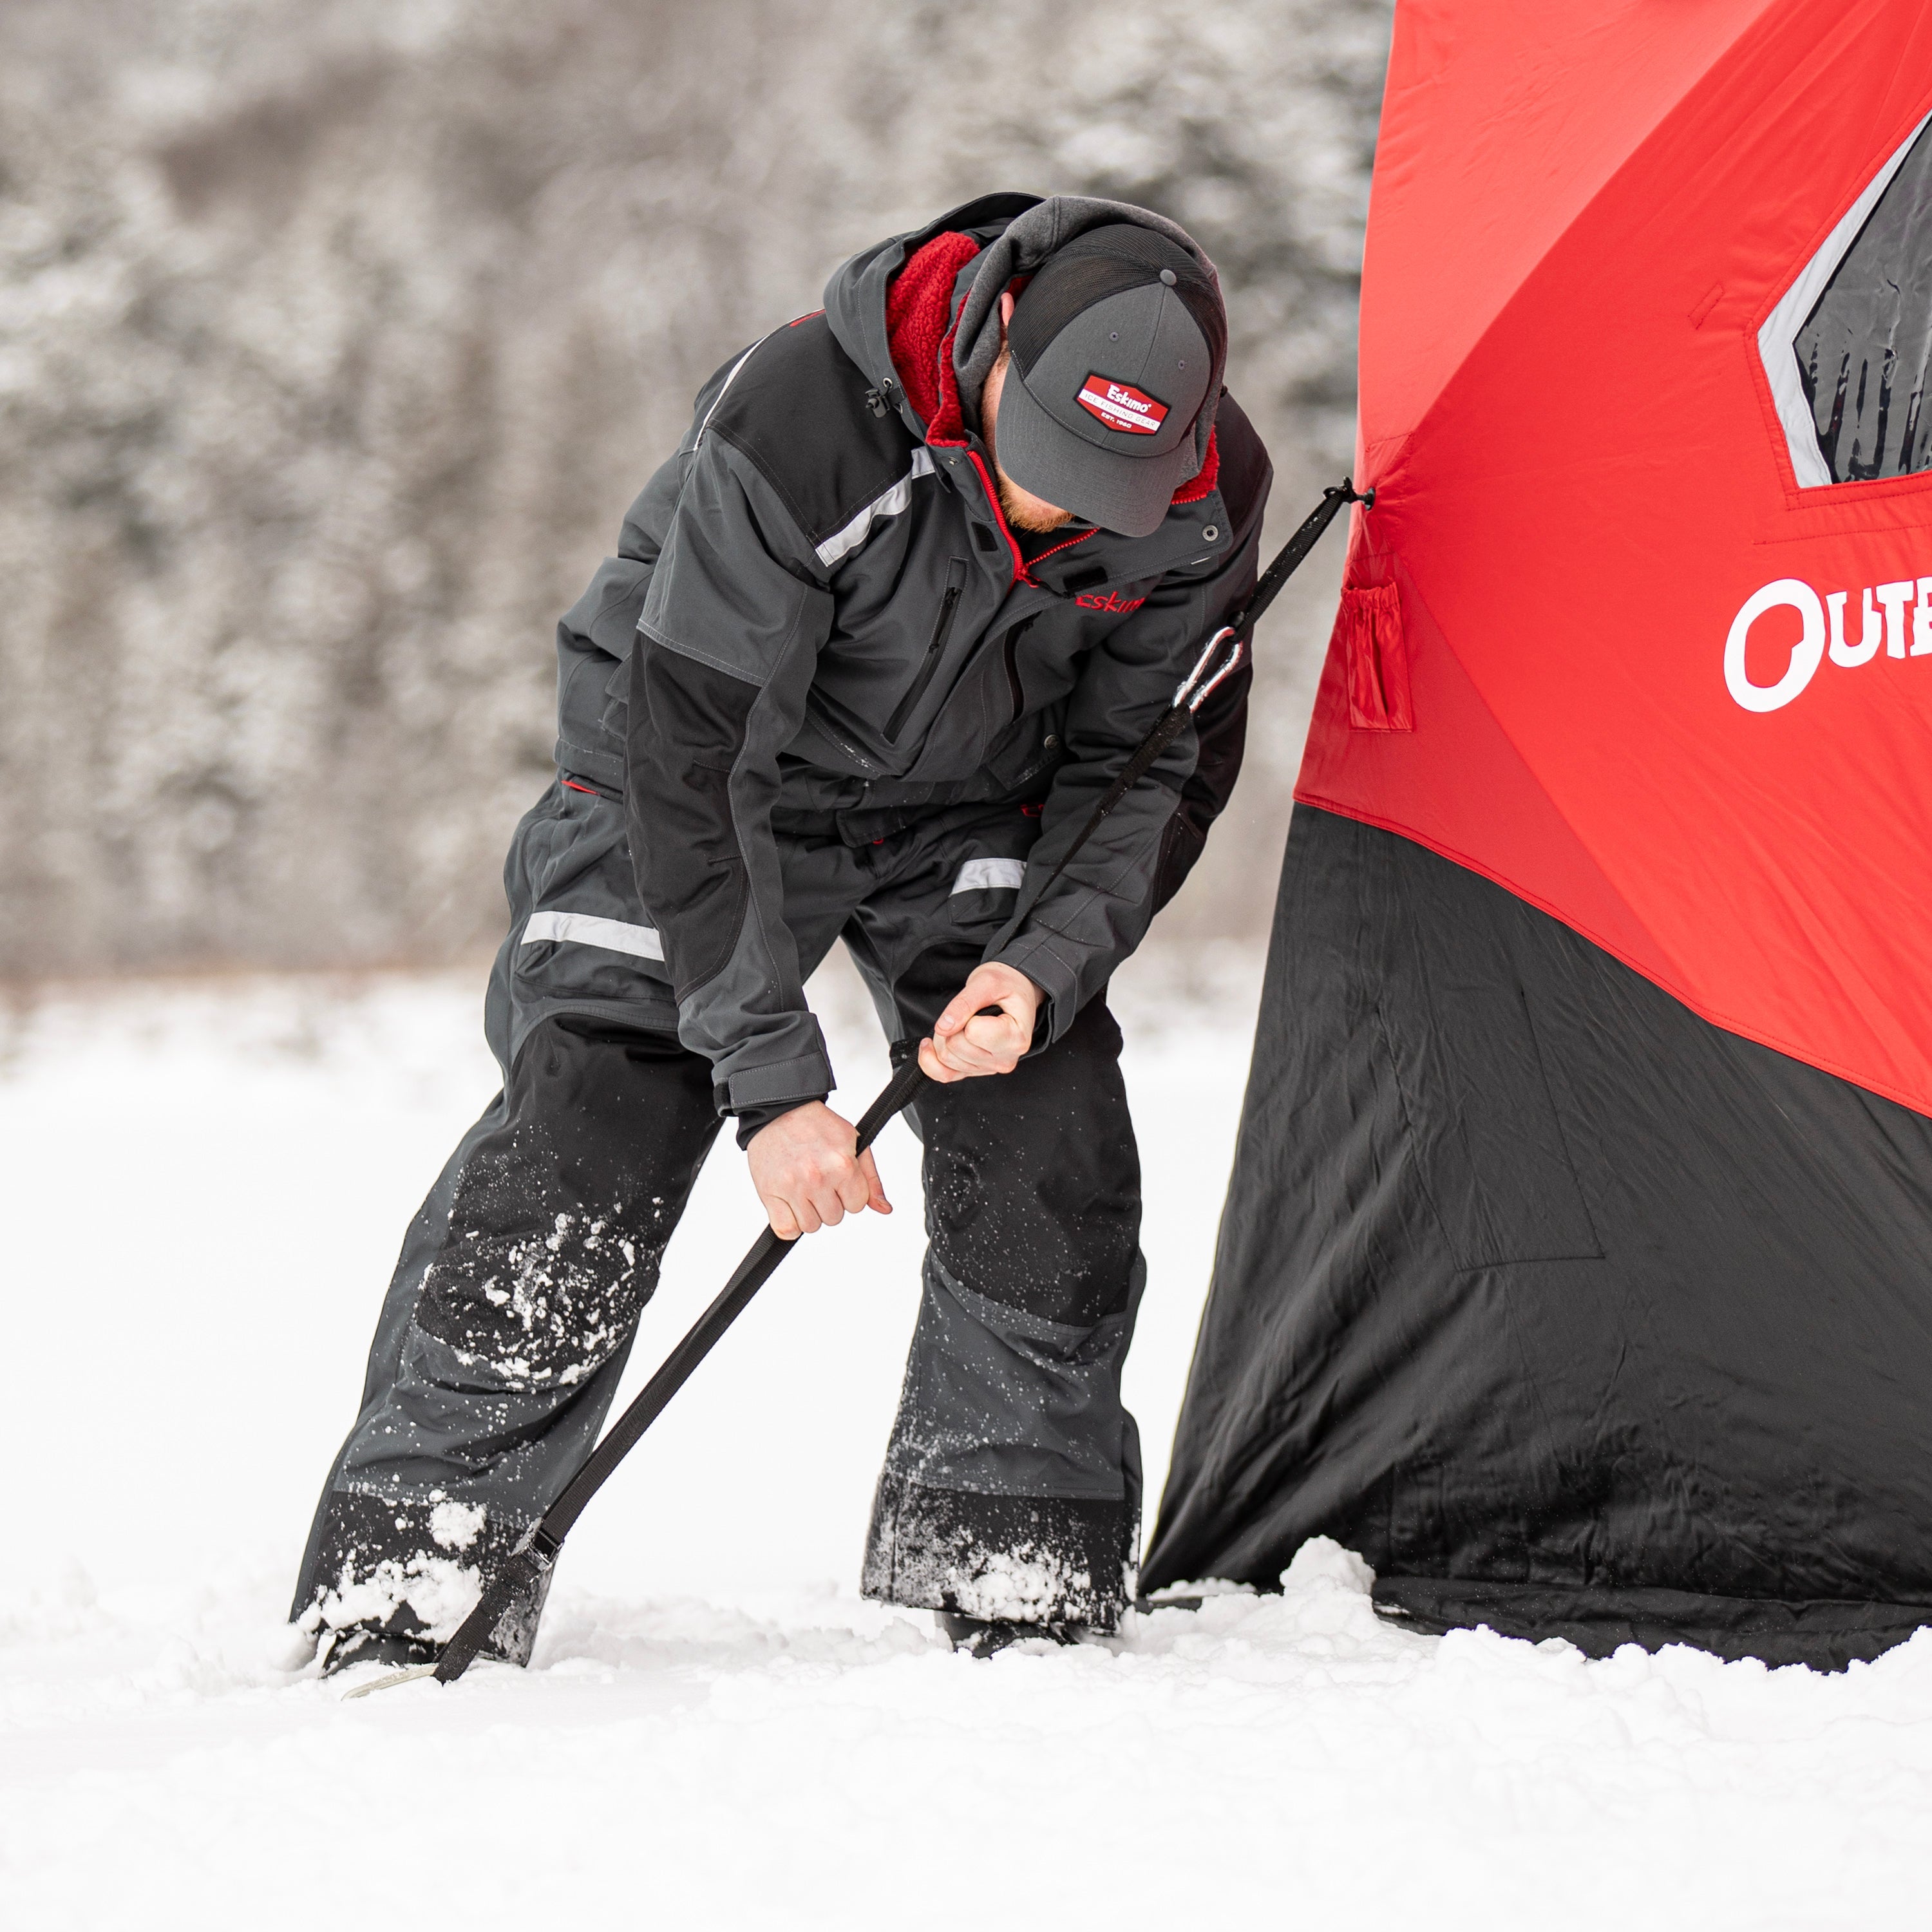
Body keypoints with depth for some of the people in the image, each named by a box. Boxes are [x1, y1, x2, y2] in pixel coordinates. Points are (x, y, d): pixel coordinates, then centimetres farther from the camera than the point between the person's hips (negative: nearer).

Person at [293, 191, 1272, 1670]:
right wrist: (773, 1077, -31)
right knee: (579, 1146, -16)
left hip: (973, 802, 4)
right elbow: (695, 758, -31)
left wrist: (1049, 961, -25)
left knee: (1051, 1158, -13)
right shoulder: (798, 420, -37)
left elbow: (1155, 763, -7)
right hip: (699, 775, -3)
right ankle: (407, 1595, -6)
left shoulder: (1203, 495, -22)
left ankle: (1021, 1583, 5)